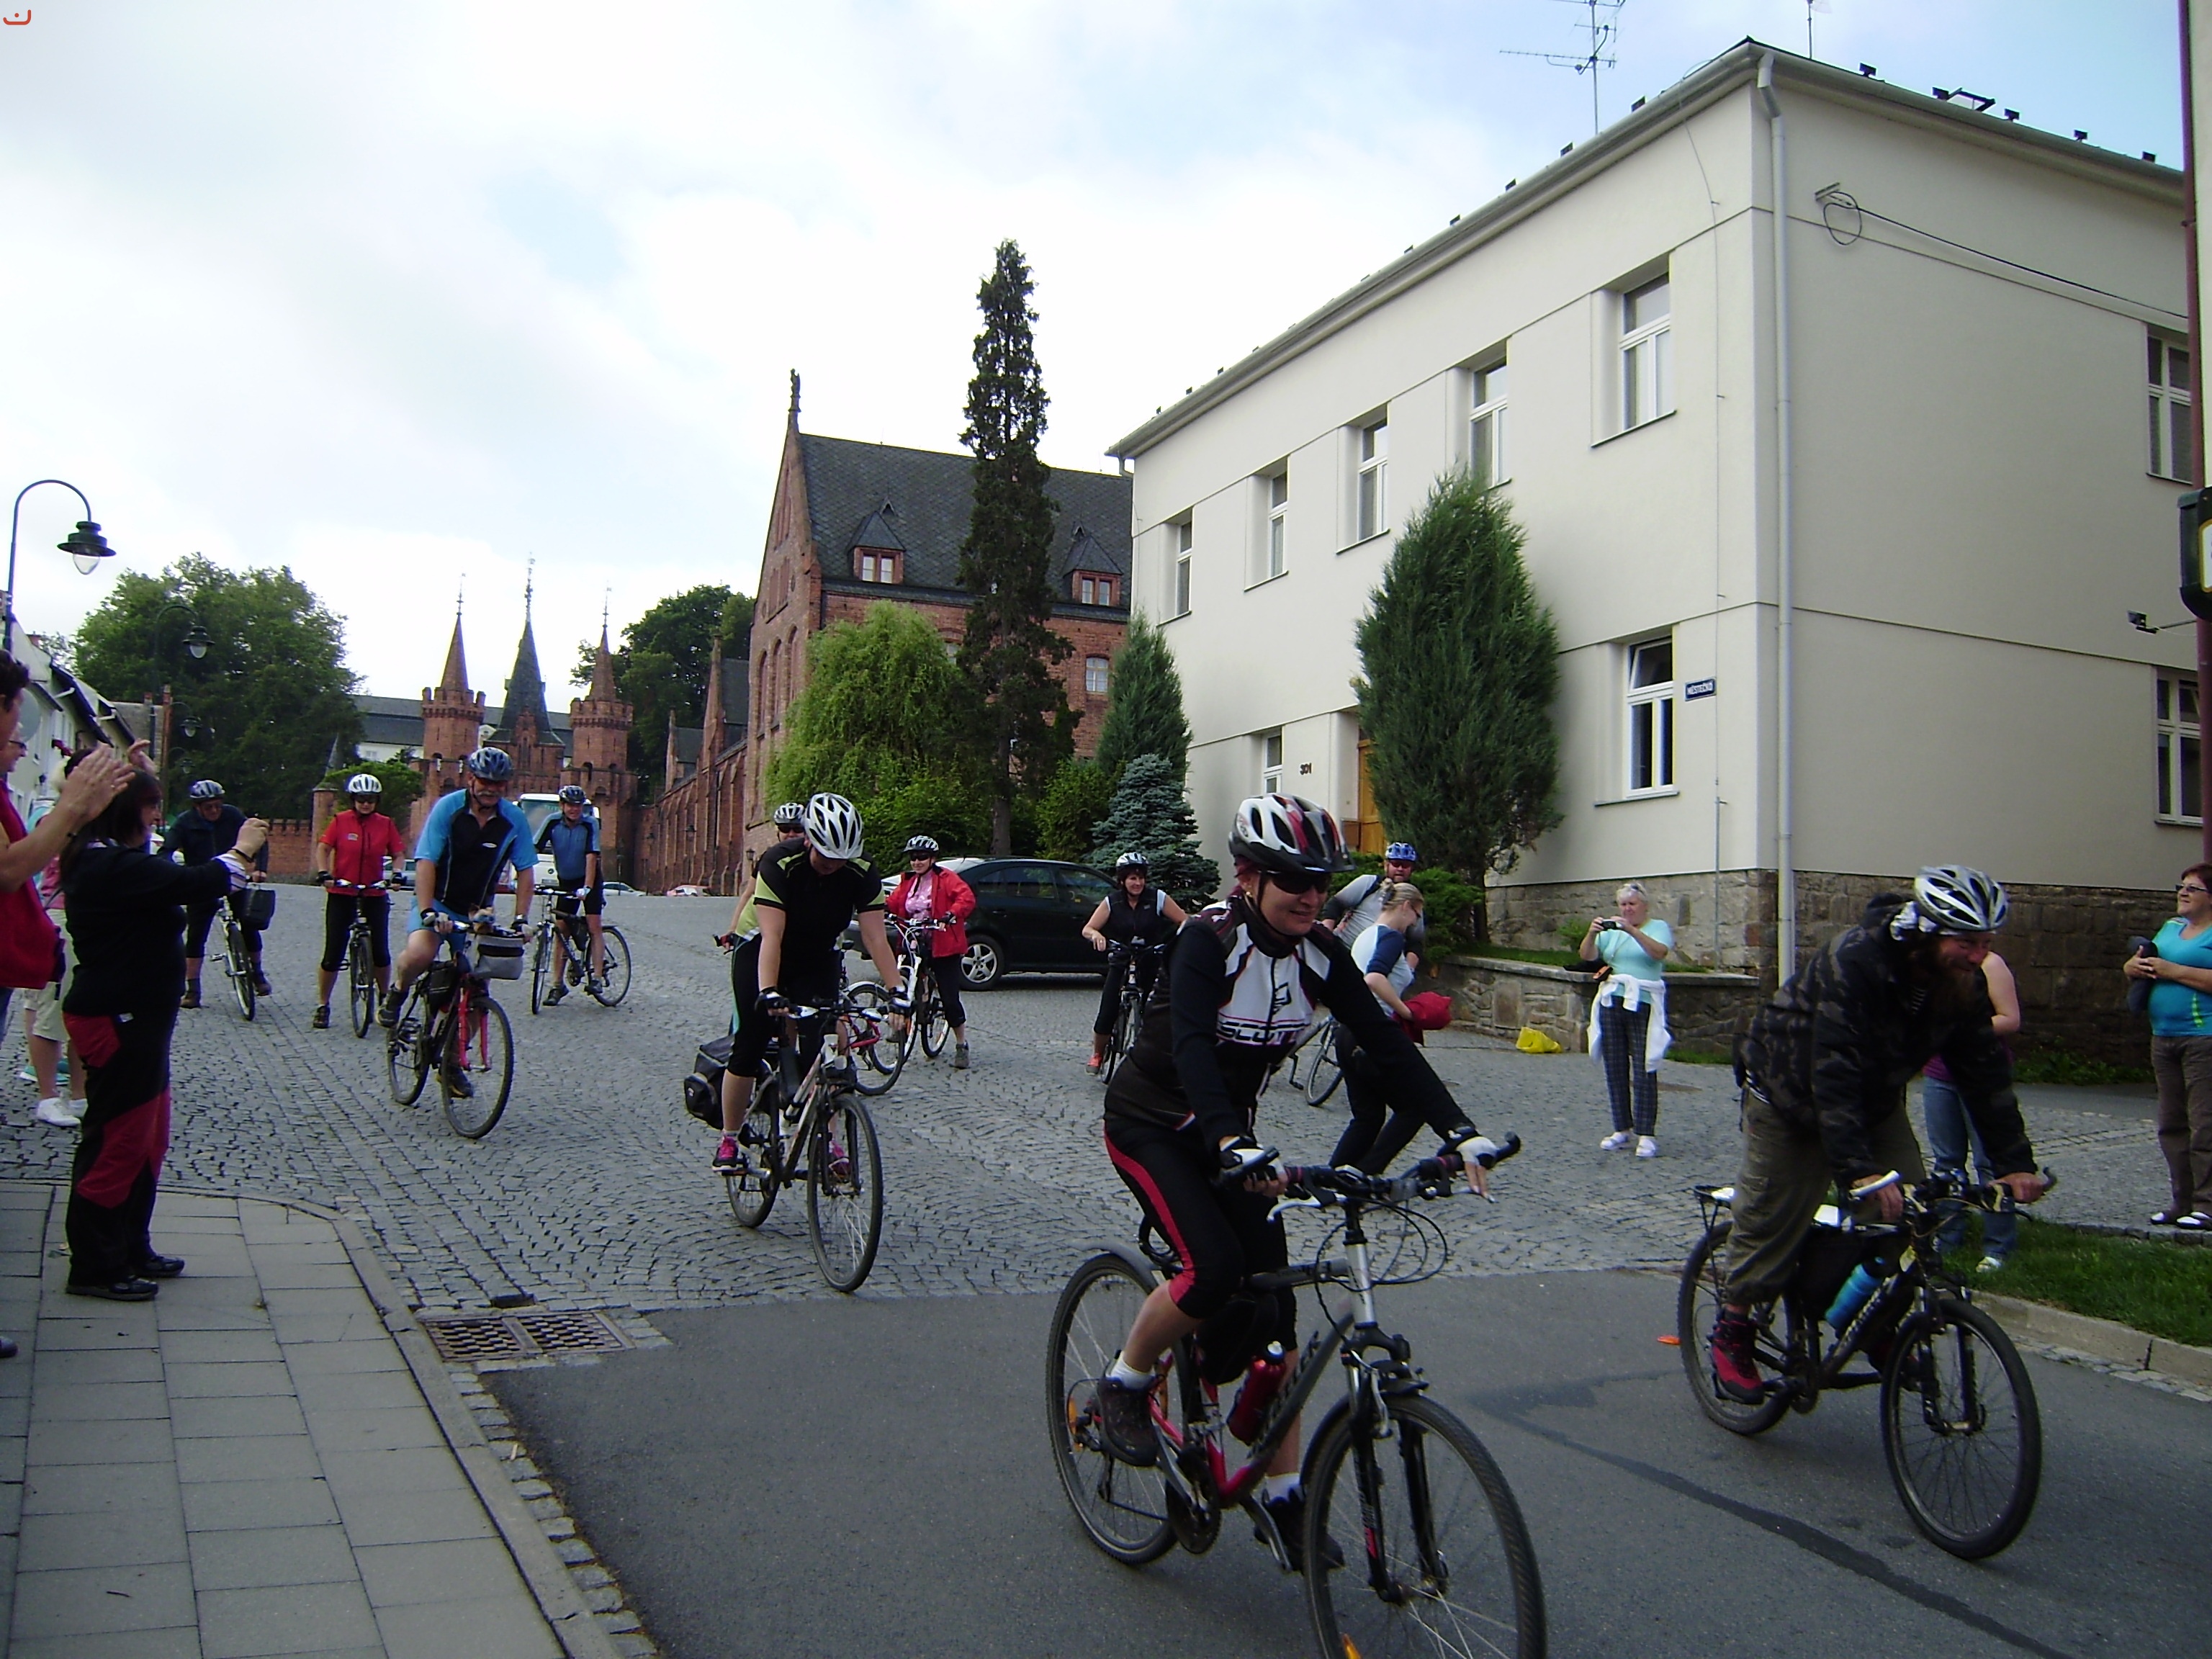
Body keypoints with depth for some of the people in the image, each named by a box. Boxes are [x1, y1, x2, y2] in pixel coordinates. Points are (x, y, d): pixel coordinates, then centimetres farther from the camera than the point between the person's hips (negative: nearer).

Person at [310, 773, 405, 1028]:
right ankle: (322, 1006, 13)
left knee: (381, 952, 1)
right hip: (342, 894, -1)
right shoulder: (340, 821, -2)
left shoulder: (386, 825, 2)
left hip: (375, 895, 1)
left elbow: (398, 854, 5)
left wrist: (397, 873, -13)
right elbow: (323, 849, -2)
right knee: (333, 954, 0)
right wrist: (323, 873, -17)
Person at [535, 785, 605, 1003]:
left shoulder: (590, 824, -17)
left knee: (594, 926, -13)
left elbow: (591, 856, -24)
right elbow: (534, 849, -15)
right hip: (565, 881, 3)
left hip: (589, 879, -2)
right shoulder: (553, 822, -11)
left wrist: (587, 888, -33)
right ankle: (558, 985, 7)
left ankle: (597, 977, -11)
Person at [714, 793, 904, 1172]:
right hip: (760, 953, -2)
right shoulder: (780, 866, -30)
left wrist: (896, 991, -35)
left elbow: (875, 937, -25)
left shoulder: (862, 874, -22)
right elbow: (772, 937, -36)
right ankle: (729, 1141, 8)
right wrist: (768, 992, -47)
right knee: (749, 1049, -6)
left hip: (819, 959, 2)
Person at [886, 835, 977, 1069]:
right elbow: (893, 903, 7)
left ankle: (961, 1046, 9)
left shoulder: (946, 879, -4)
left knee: (950, 999, -5)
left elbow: (966, 897, -19)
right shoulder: (907, 882, 15)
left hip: (942, 947, -5)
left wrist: (952, 914, -36)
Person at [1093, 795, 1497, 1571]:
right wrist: (1237, 1148, -53)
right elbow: (1190, 1047, -39)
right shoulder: (1207, 939, -25)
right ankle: (1123, 1386, 1)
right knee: (1214, 1267, -27)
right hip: (1150, 1123, -6)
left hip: (1230, 1130, 6)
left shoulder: (1320, 953, -7)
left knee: (1272, 1304, -2)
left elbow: (1386, 1042, -11)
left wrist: (1462, 1132, -22)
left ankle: (1283, 1498, 10)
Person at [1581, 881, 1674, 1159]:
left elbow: (1660, 952, -15)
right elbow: (1587, 956, 4)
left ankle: (1646, 1134, -3)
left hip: (1643, 1004, -4)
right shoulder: (1611, 930, 15)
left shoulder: (1658, 927, 4)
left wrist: (1632, 930, -25)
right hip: (1612, 1003, 4)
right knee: (1615, 1070, 6)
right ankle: (1623, 1130, 14)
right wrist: (1592, 933, -15)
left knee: (1644, 1071, -6)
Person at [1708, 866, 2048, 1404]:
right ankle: (1732, 1331, 15)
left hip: (1875, 1102, 6)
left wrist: (2015, 1162, -17)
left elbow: (1985, 1072, -9)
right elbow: (1833, 1075, -40)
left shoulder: (1962, 983, -14)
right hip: (1793, 1095, -6)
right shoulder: (1855, 961, -35)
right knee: (1771, 1221, -2)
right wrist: (1860, 1173, -47)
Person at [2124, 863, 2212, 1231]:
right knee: (2171, 1124, 9)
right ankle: (2180, 1201, 16)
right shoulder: (2172, 928, 18)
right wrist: (2134, 966, 3)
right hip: (2165, 1036, 8)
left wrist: (2173, 970, -18)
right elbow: (2140, 964, 25)